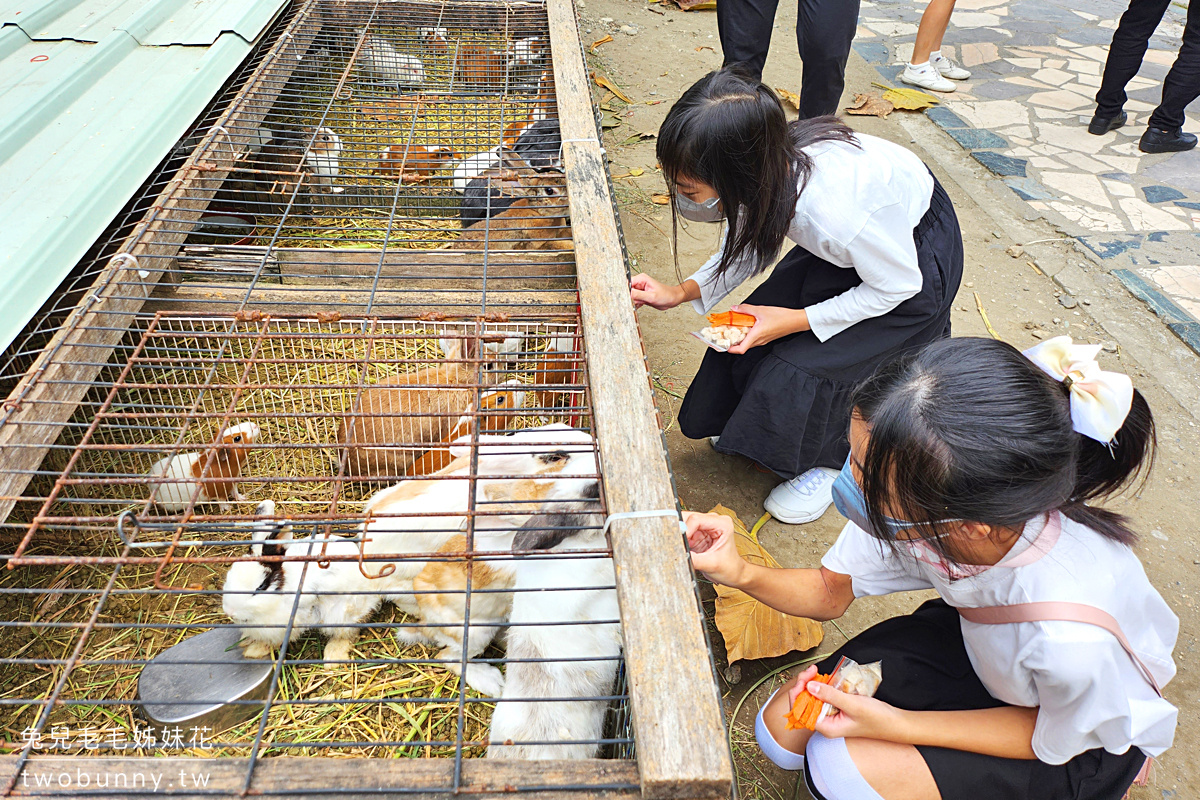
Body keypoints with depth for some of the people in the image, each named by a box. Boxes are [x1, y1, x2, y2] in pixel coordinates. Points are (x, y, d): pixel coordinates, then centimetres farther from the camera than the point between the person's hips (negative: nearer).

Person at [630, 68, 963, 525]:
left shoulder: (833, 213, -43)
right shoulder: (768, 170, -23)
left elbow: (897, 286, -24)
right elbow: (751, 244, -3)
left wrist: (793, 321, -24)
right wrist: (680, 293, -16)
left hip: (917, 256, -6)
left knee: (804, 365, -16)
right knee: (749, 335, -1)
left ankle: (827, 459, 14)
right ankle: (754, 424, 28)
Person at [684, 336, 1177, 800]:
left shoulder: (1071, 637, -44)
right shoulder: (923, 501, -31)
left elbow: (1051, 737, -19)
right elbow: (831, 593, -11)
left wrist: (894, 725, -27)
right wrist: (742, 574, -29)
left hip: (1076, 725, -4)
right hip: (968, 640, 4)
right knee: (781, 733, -1)